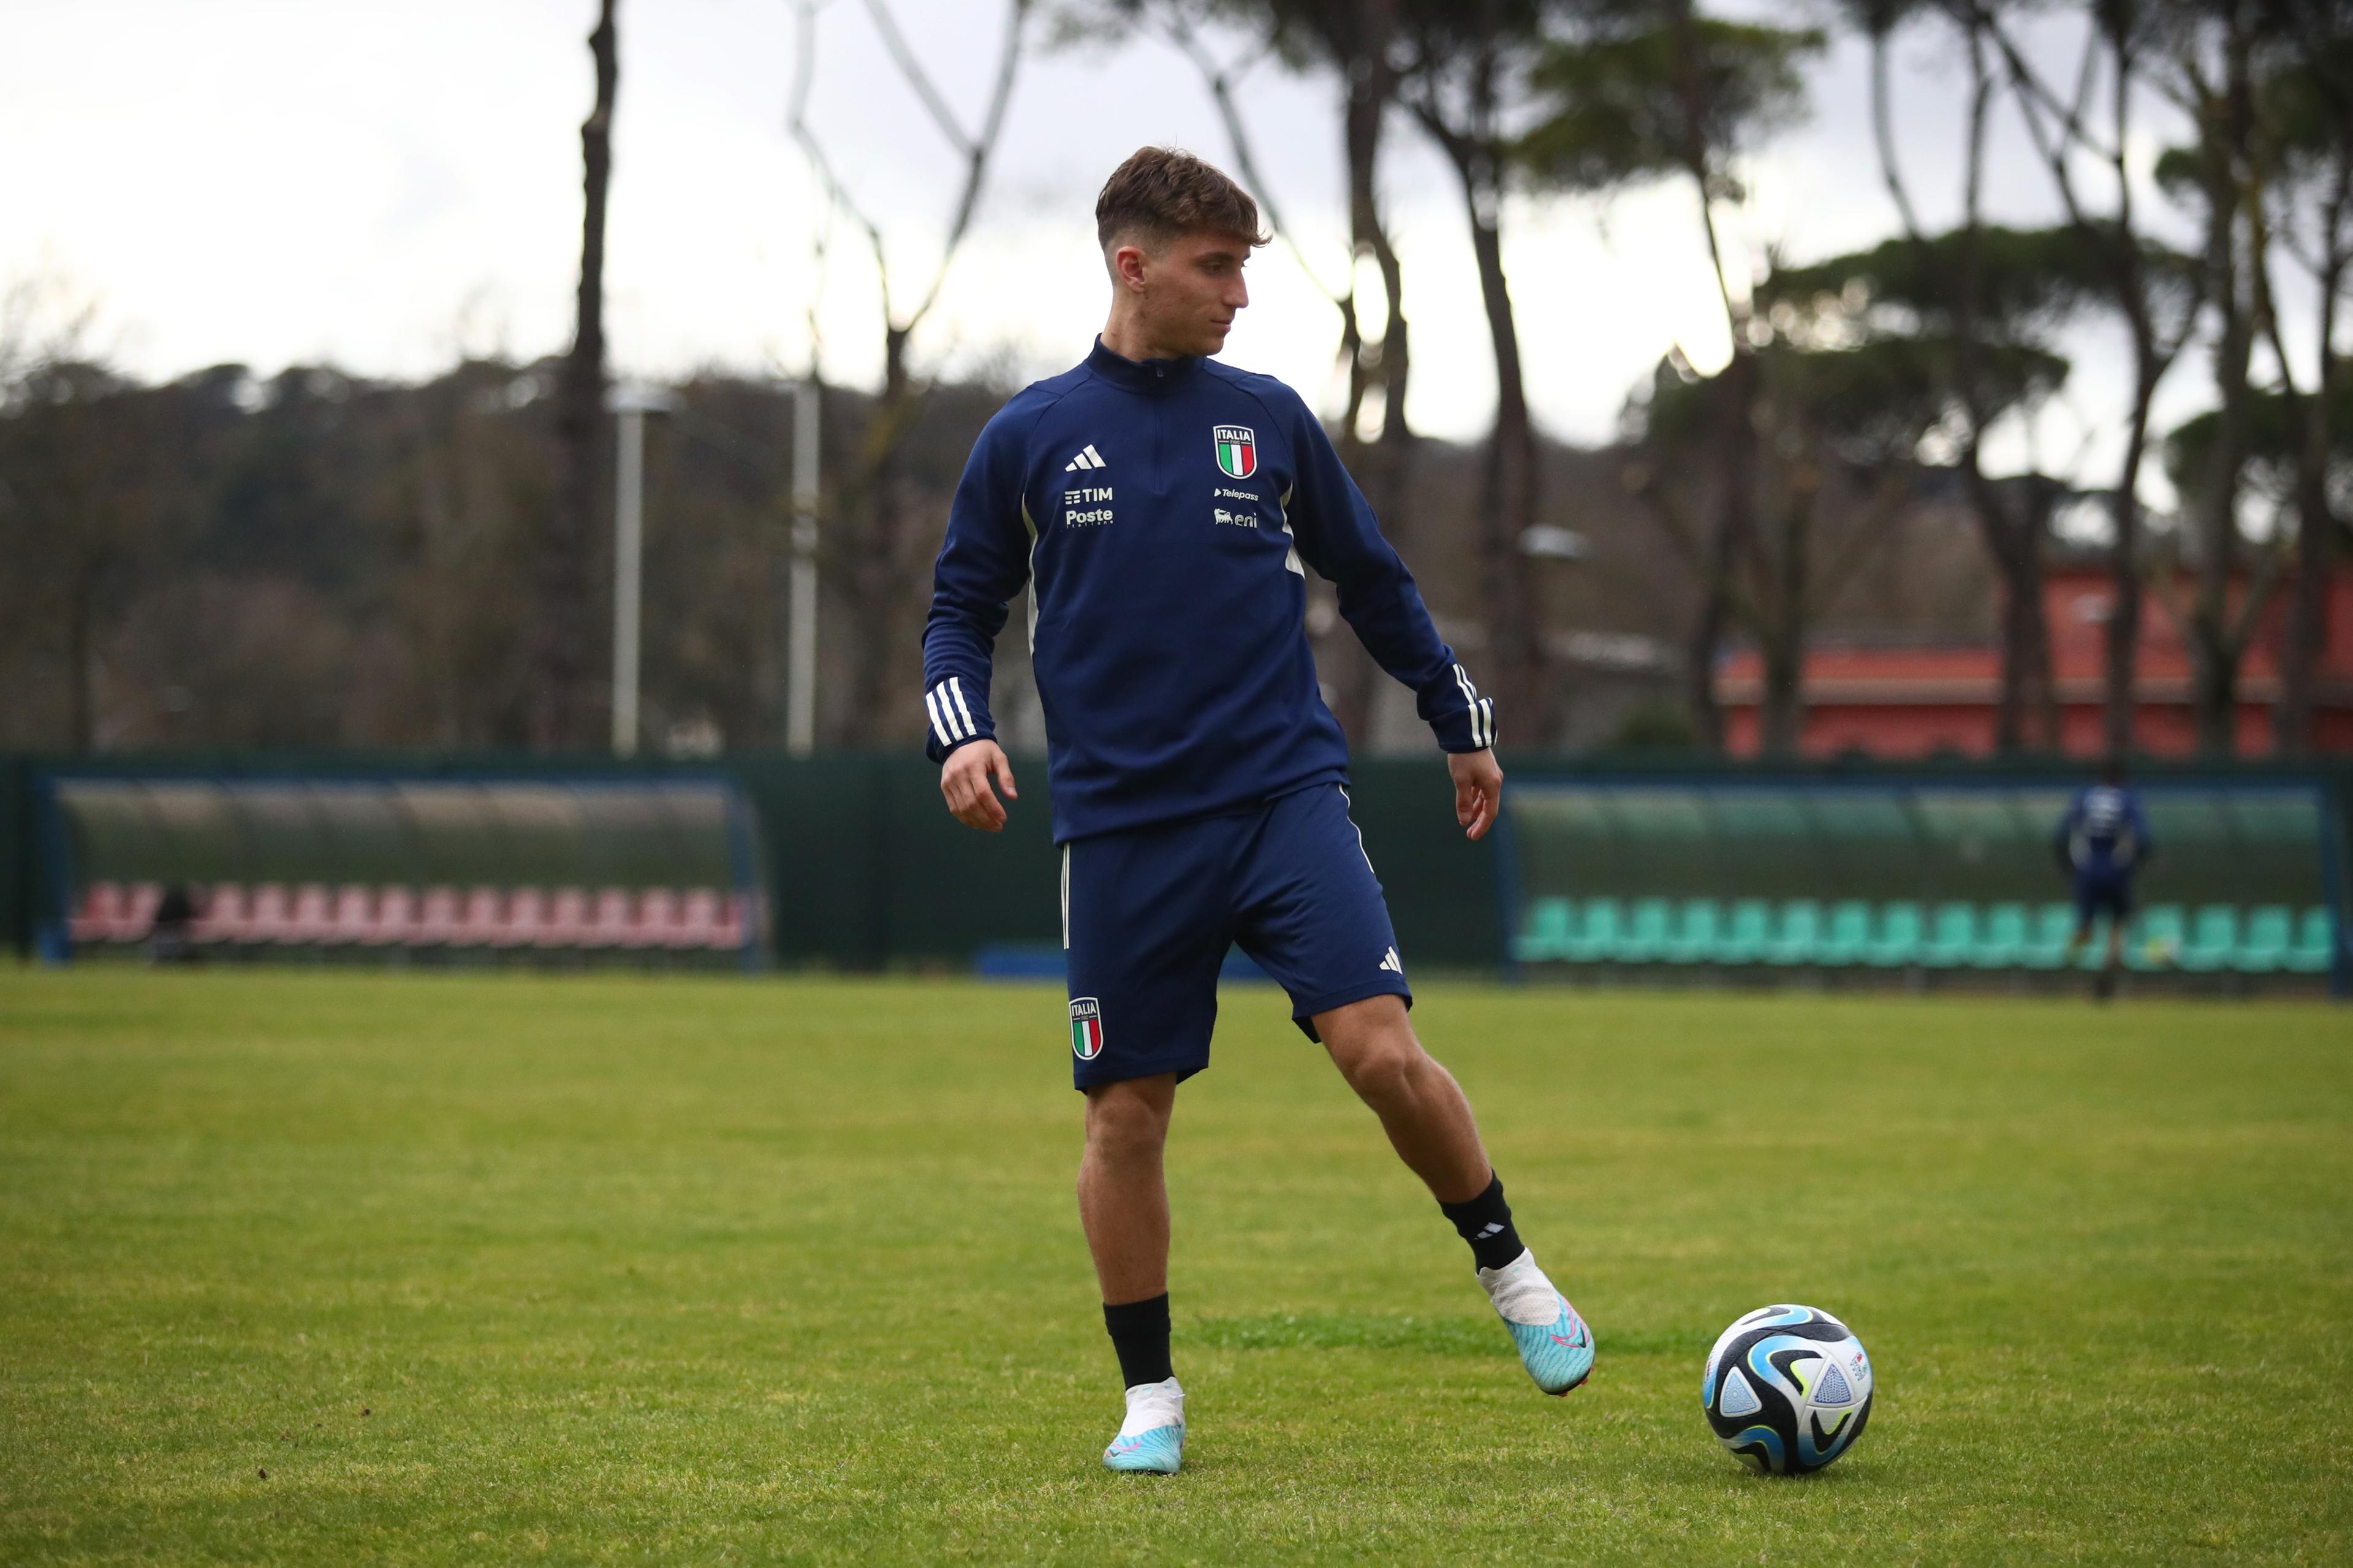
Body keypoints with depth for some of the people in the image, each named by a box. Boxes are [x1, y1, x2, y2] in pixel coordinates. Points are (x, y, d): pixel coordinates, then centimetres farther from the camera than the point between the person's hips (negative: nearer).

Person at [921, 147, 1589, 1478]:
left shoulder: (1268, 419, 8)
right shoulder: (1028, 439, 5)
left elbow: (1374, 583, 19)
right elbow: (964, 605, 13)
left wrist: (1462, 719, 24)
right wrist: (961, 728, -6)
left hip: (1286, 794, 0)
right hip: (1122, 822, 0)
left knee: (1382, 1050, -15)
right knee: (1127, 1111, 2)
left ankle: (1512, 1275, 7)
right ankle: (1150, 1395, 17)